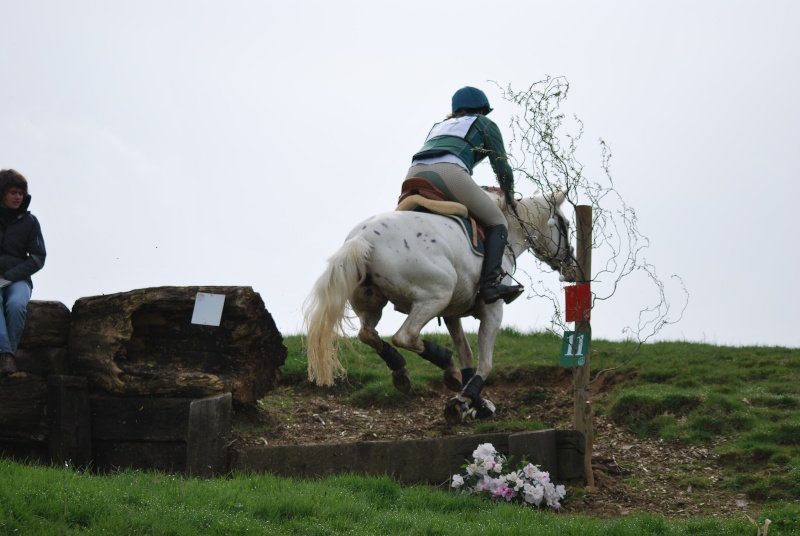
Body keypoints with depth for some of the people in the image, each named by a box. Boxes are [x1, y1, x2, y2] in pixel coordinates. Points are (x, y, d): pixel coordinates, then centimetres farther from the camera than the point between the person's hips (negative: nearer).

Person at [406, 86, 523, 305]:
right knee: (496, 223, 6)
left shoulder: (439, 125, 40)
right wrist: (510, 199, 38)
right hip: (449, 173, -5)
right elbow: (502, 168, 21)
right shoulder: (485, 124, 25)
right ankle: (490, 283, -13)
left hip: (414, 174, 5)